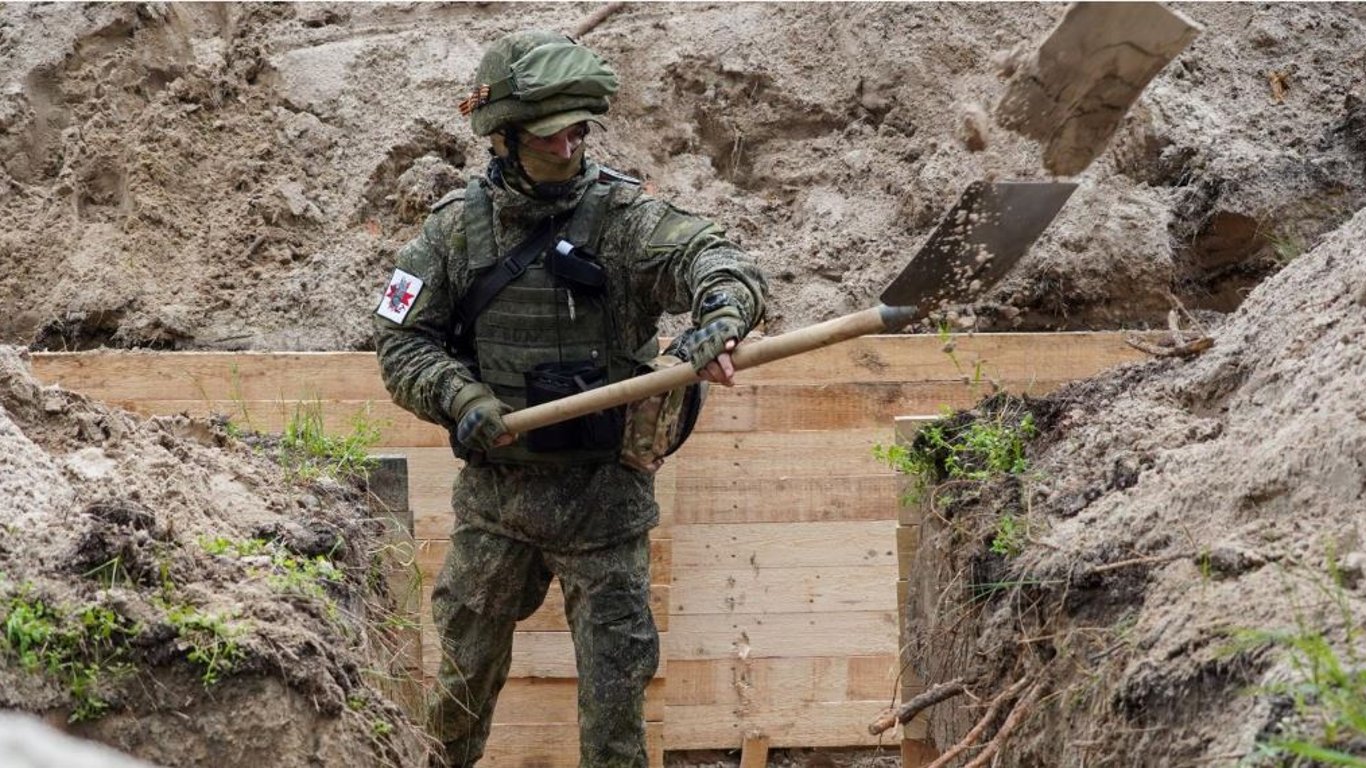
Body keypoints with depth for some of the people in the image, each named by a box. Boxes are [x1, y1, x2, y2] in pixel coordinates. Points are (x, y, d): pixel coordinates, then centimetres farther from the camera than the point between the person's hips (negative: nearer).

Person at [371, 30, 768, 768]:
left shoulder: (622, 215, -9)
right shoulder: (456, 227, -1)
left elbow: (712, 257, -25)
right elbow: (401, 336, 2)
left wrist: (718, 317, -48)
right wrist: (460, 395, -16)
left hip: (602, 492, -2)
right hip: (494, 485, 2)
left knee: (616, 672, 0)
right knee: (467, 660, 17)